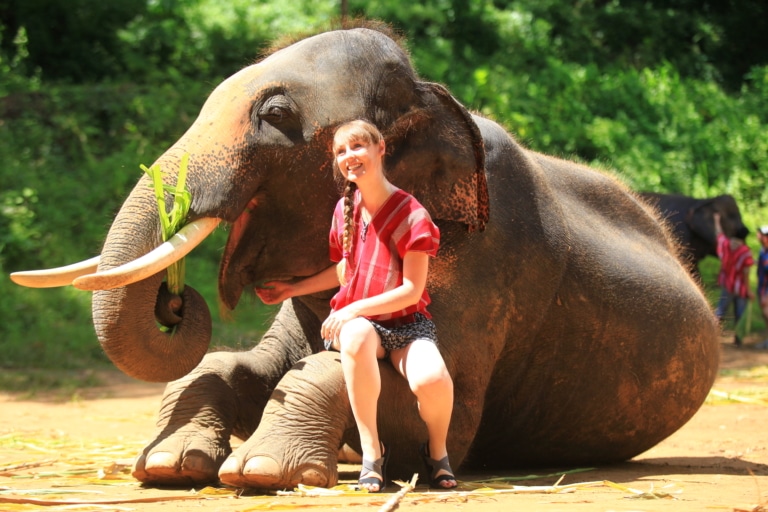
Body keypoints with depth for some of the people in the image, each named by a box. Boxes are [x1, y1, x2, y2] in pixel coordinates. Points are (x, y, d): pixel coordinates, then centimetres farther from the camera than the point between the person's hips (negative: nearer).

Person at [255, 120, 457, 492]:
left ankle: (437, 452, -1)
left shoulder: (410, 214, -8)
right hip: (354, 319, 3)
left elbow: (412, 290, -13)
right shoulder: (345, 209, 8)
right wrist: (292, 290, 25)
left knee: (431, 378, -37)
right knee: (356, 336, -39)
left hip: (406, 322, -3)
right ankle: (371, 452, -29)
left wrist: (356, 308, -19)